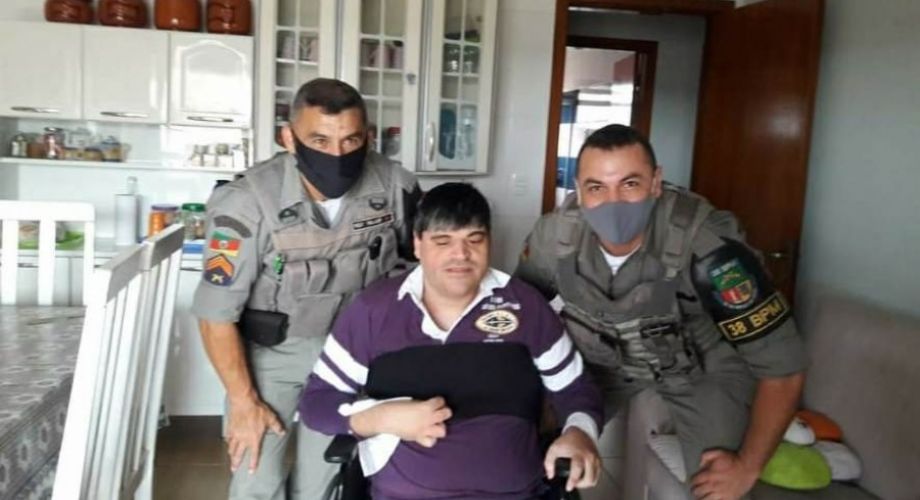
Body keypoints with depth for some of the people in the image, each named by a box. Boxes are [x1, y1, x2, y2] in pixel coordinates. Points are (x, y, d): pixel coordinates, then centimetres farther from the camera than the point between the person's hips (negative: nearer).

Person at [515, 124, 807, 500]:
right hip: (601, 362, 3)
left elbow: (782, 364, -26)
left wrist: (747, 466, -22)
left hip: (703, 367, -2)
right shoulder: (554, 236, -24)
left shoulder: (707, 246, -36)